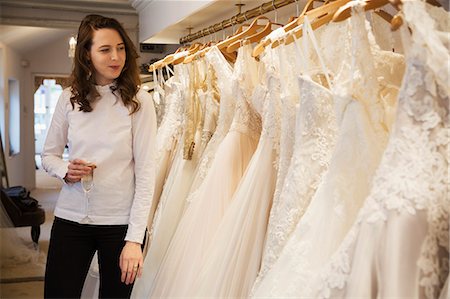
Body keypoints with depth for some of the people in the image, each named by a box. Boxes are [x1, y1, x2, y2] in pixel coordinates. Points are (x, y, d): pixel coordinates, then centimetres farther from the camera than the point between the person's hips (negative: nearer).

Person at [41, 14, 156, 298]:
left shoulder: (139, 101, -7)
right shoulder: (69, 98, 1)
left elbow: (146, 172, -9)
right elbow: (49, 155, 12)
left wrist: (135, 238, -14)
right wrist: (66, 171, -12)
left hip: (120, 222, -2)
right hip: (70, 218, 2)